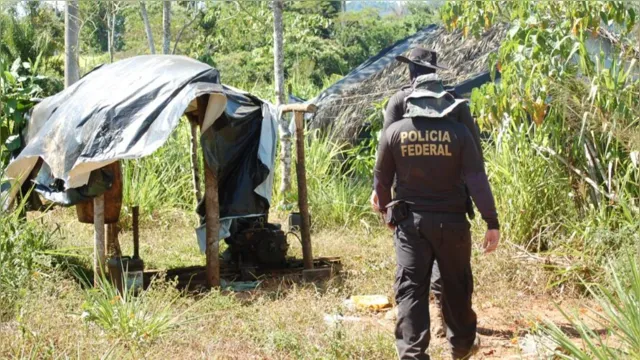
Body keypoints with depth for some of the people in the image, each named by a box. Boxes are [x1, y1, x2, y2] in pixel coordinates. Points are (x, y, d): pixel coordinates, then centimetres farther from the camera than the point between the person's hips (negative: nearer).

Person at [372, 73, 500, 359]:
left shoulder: (394, 132, -2)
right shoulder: (459, 132, -5)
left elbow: (382, 179, 6)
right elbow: (477, 181, -9)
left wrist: (385, 211, 24)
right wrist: (492, 223, -5)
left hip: (410, 222, 0)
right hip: (451, 221, 0)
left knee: (410, 289, 1)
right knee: (456, 286, 16)